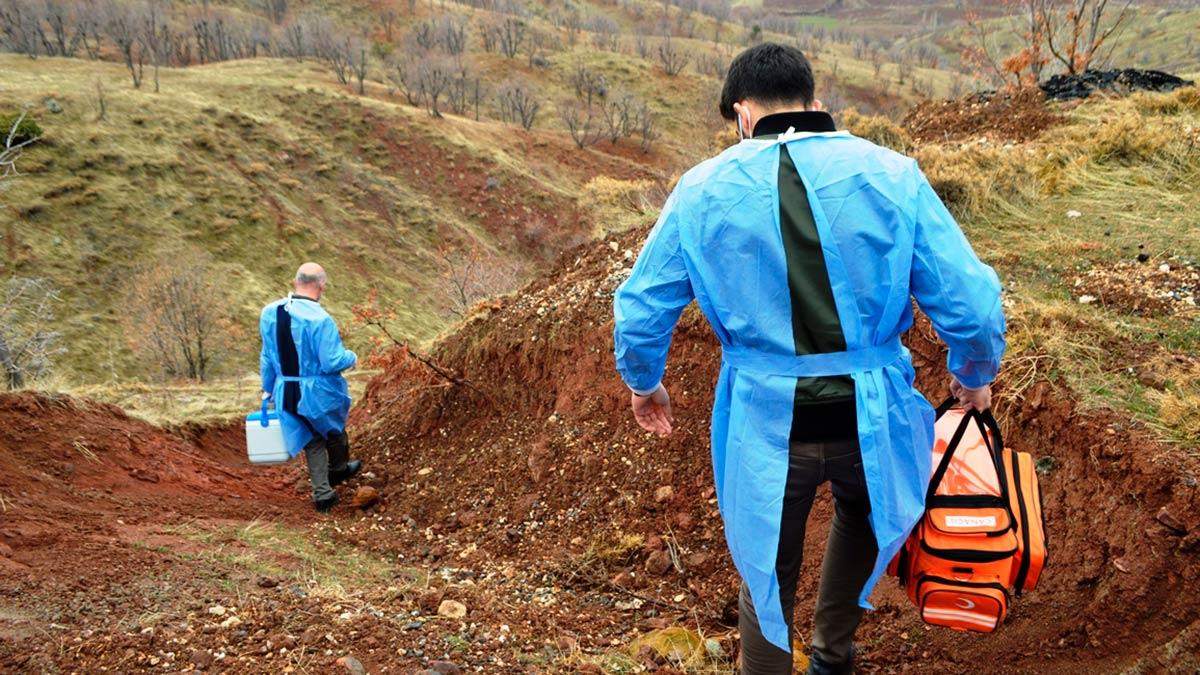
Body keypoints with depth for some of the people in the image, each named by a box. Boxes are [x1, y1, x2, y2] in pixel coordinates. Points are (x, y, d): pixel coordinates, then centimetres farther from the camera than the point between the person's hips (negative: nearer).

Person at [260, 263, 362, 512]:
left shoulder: (270, 312, -5)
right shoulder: (320, 319, -26)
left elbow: (267, 356, 6)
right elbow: (331, 362, -24)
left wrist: (268, 388, 18)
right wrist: (351, 358, -2)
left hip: (286, 393, 5)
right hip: (319, 393, -4)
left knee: (311, 442, 20)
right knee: (334, 428, 26)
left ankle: (322, 494, 22)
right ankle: (338, 469, 48)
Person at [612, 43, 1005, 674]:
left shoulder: (703, 189, -6)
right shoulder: (891, 175, -8)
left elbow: (640, 308, 1)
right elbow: (970, 303, -9)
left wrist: (643, 380, 21)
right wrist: (975, 376, 11)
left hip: (765, 426, -1)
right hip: (869, 419, 1)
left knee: (766, 574, 21)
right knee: (865, 512, 35)